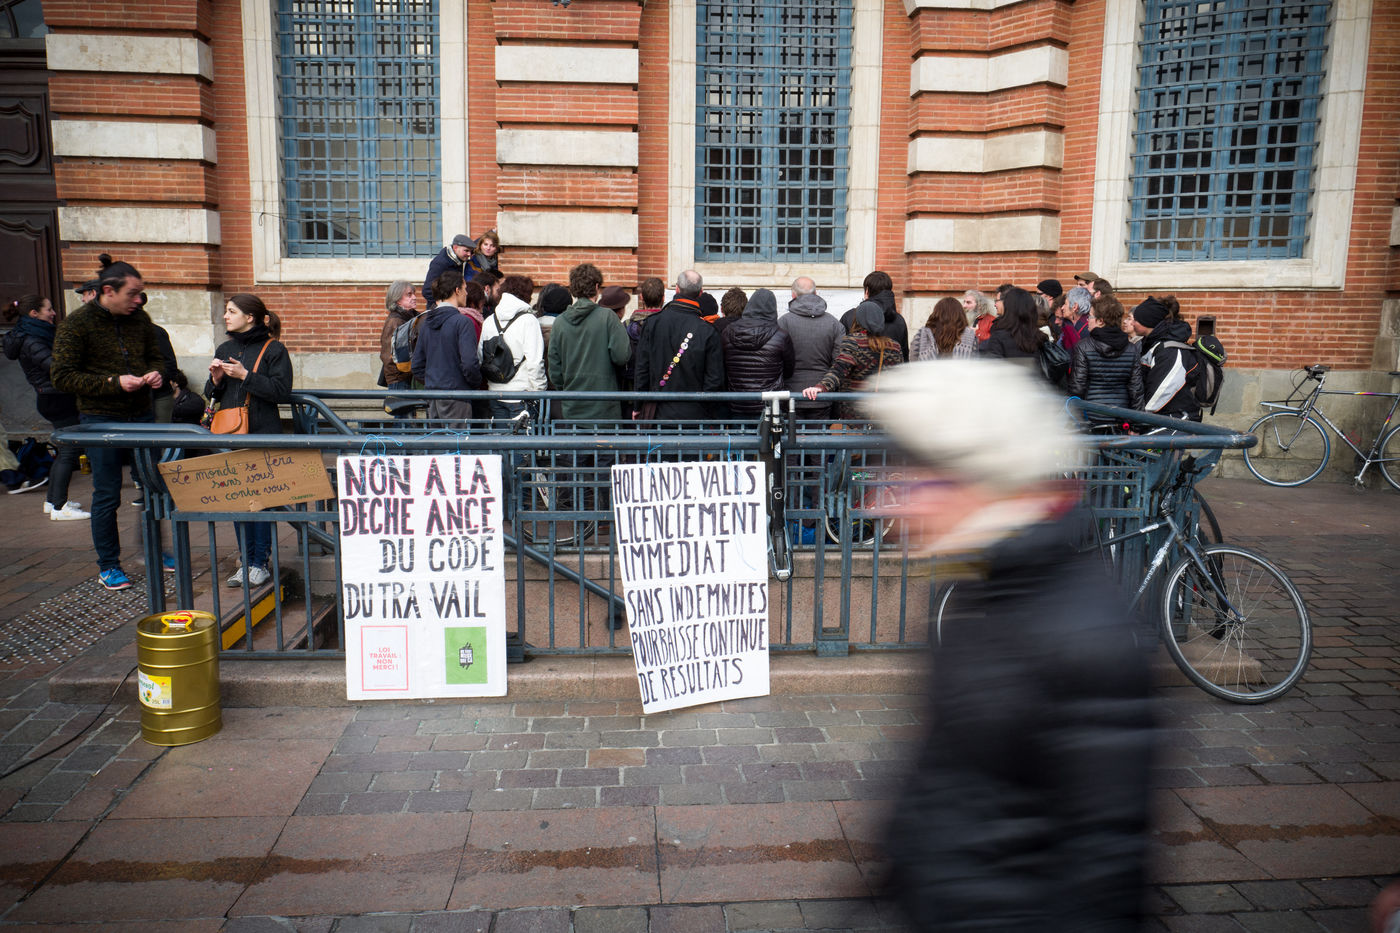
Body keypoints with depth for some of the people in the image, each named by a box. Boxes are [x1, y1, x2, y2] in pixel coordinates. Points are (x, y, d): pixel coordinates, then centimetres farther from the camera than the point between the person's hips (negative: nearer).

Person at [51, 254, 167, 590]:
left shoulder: (140, 321, 6)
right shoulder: (76, 324, -8)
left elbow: (155, 356, 22)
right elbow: (62, 377, -11)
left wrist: (154, 373, -2)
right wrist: (113, 383, -19)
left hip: (141, 416, 5)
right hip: (100, 420, -5)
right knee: (107, 495, 2)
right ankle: (108, 566, 15)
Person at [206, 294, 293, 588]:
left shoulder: (273, 349, -4)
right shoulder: (224, 349, 15)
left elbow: (282, 391, -13)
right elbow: (212, 396, 20)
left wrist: (245, 375, -16)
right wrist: (216, 379, -1)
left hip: (264, 435, -6)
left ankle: (260, 563, 6)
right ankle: (245, 562, 17)